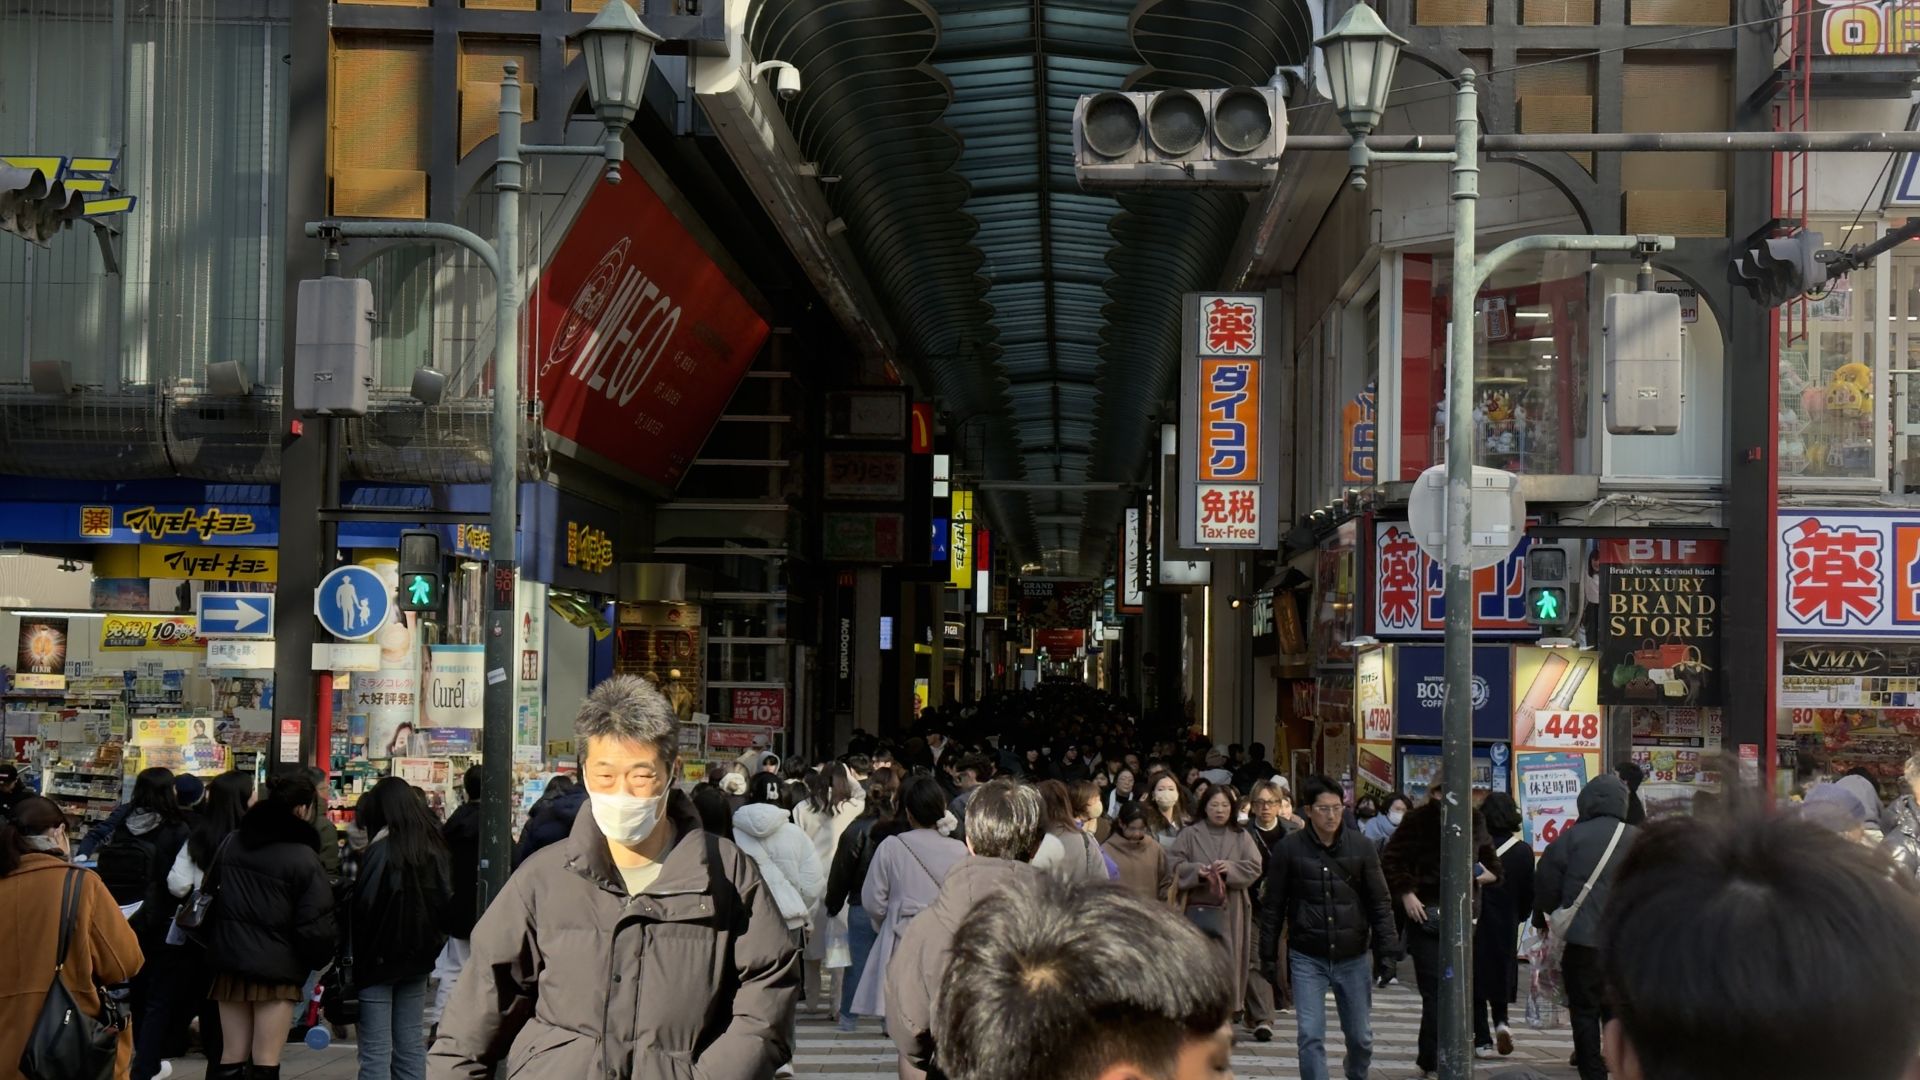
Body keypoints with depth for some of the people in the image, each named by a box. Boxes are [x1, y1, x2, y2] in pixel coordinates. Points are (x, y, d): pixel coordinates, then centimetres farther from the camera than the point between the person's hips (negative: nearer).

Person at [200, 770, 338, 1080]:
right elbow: (315, 923, -12)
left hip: (230, 961, 6)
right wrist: (320, 961, 5)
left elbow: (209, 899, 15)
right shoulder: (303, 857, -12)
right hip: (277, 967, -6)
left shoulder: (232, 843, 7)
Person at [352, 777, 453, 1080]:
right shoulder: (435, 847, 3)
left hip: (379, 957, -6)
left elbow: (363, 906, -17)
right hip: (417, 959, 6)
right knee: (412, 1047, 12)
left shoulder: (381, 851, -16)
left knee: (376, 1053, -2)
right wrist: (430, 943, 12)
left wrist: (354, 951, -7)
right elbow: (449, 902, 6)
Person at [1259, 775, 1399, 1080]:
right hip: (1307, 958, -1)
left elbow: (1380, 902, 3)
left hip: (1353, 957, 1)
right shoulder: (1289, 849, -4)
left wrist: (1387, 948, -5)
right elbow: (1272, 906, 2)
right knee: (1311, 1036, -8)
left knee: (1361, 1036, 10)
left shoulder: (1361, 847, -1)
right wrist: (1268, 955, 2)